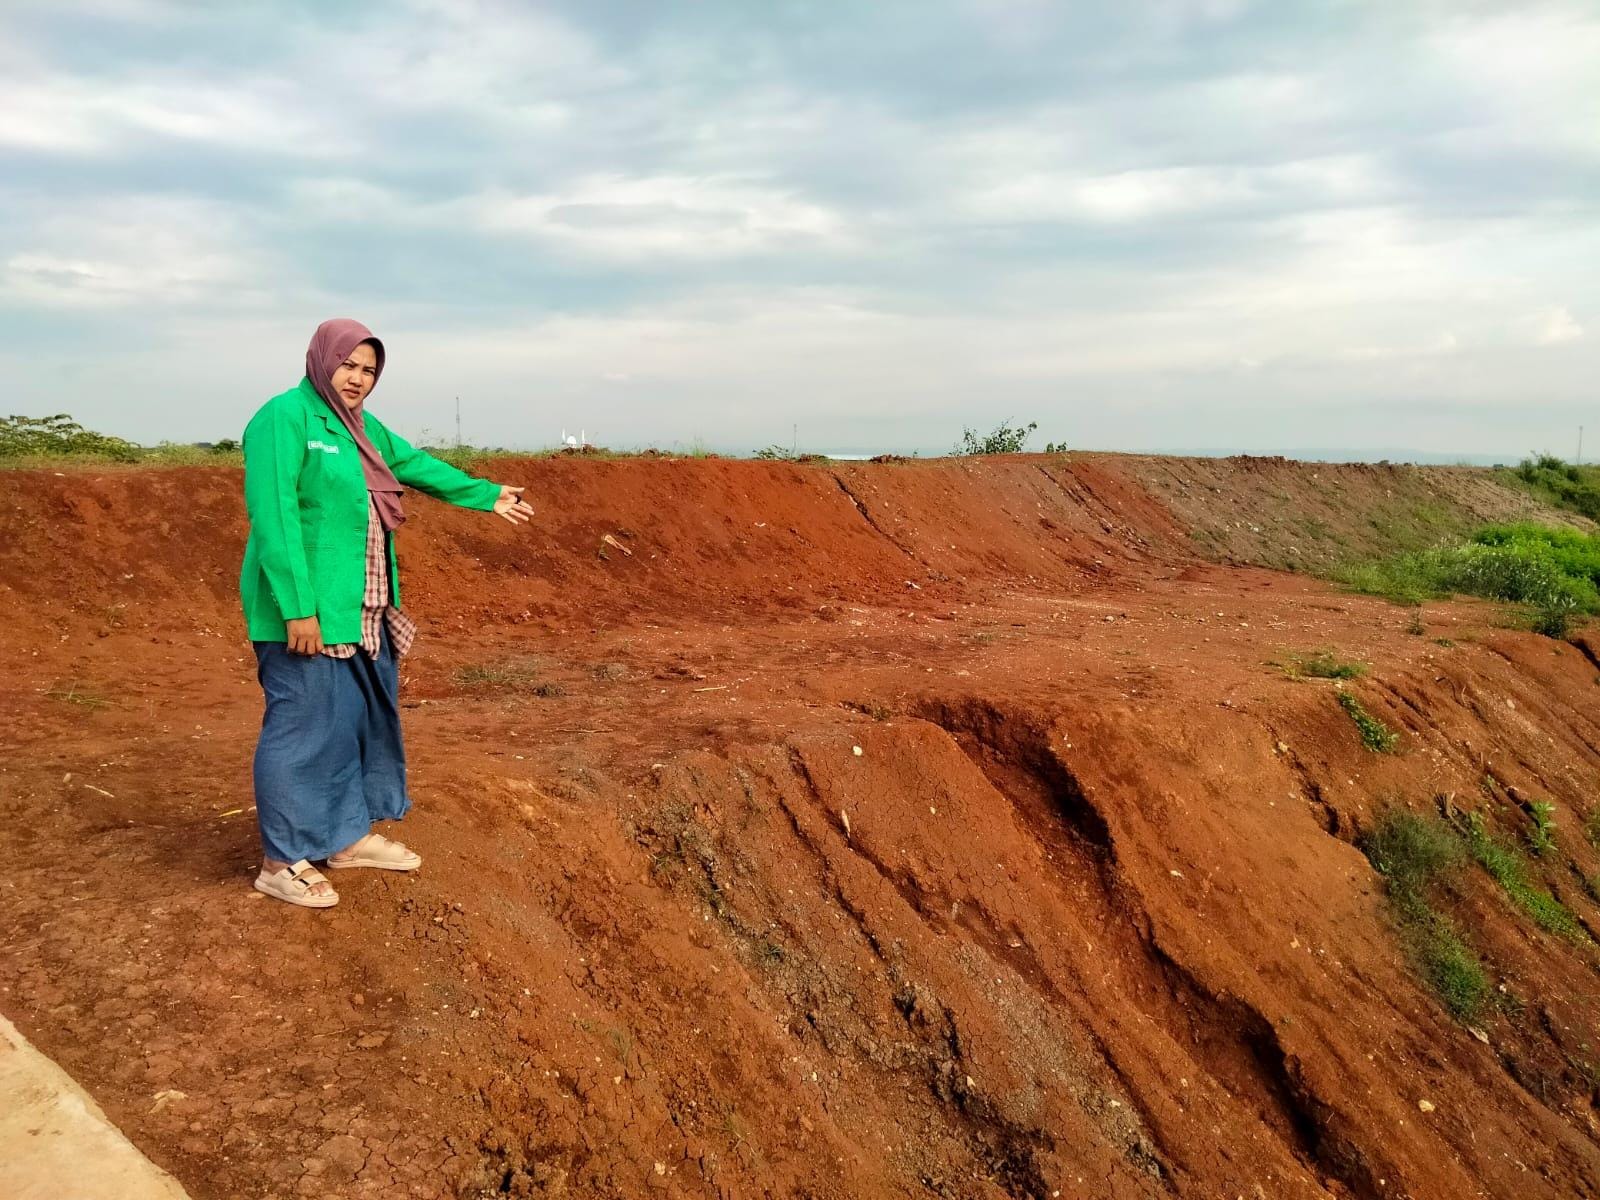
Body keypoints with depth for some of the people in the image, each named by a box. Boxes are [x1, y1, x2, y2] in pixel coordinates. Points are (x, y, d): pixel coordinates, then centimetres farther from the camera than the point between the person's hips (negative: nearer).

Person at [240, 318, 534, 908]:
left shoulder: (363, 426, 13)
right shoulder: (283, 418, -13)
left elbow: (417, 464, 28)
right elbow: (273, 518, -19)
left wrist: (485, 495, 36)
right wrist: (298, 608, -23)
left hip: (362, 611, 9)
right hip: (307, 610, -9)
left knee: (366, 719, 17)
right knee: (302, 726, -3)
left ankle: (349, 835, 32)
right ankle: (281, 861, 11)